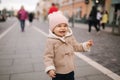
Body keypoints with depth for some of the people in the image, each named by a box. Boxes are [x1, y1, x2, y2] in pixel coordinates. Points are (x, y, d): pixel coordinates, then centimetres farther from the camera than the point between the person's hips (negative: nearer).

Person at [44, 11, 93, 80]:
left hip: (70, 70, 5)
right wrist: (50, 68, -27)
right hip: (57, 72, -4)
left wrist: (85, 45, -2)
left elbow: (76, 46, 11)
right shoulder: (51, 41, -18)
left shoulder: (70, 37, -3)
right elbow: (48, 56, -18)